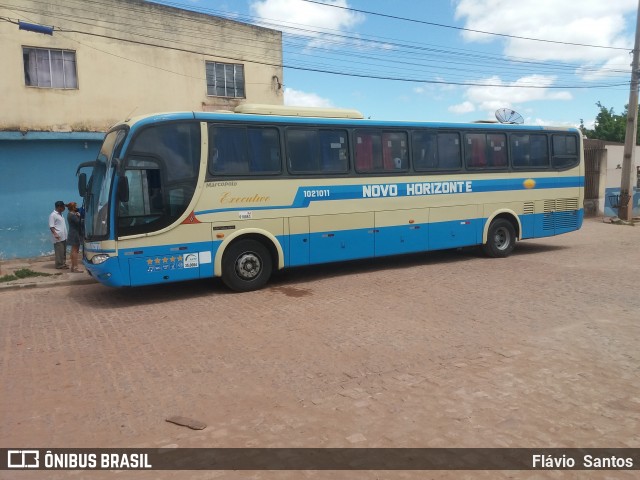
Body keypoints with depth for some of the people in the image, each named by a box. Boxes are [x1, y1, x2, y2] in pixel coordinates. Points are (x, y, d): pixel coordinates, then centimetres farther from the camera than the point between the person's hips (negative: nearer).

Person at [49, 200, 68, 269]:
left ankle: (63, 263, 17)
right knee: (59, 251, -6)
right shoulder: (53, 215, -9)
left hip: (64, 237, 9)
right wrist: (55, 234, -25)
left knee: (64, 251, 11)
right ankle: (59, 265, -2)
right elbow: (51, 226, -14)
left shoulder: (60, 214, 18)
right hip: (58, 238, -9)